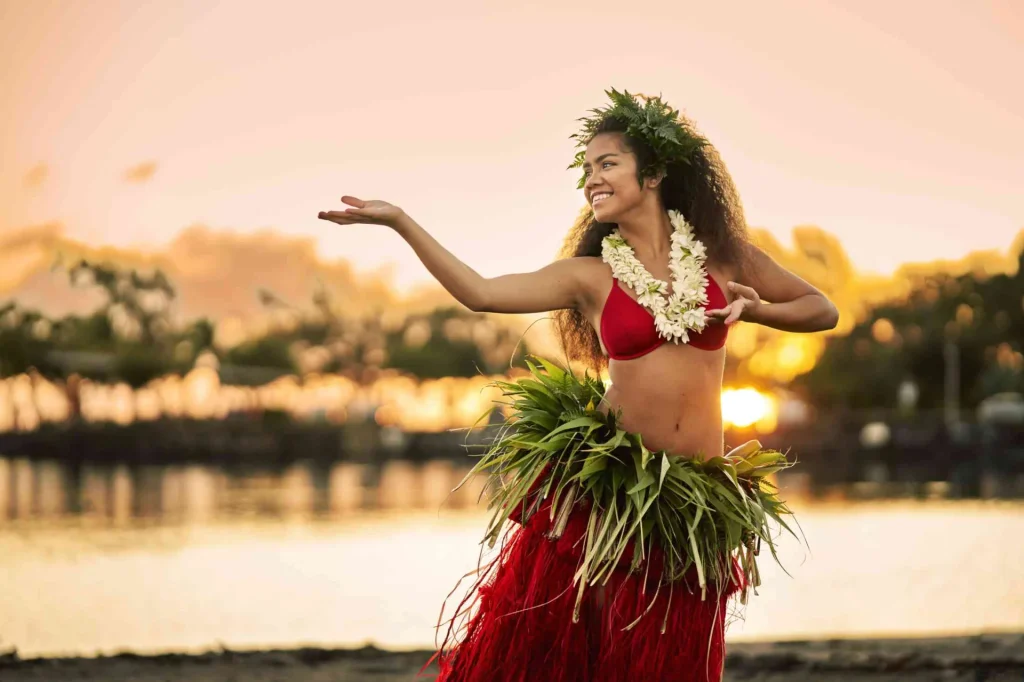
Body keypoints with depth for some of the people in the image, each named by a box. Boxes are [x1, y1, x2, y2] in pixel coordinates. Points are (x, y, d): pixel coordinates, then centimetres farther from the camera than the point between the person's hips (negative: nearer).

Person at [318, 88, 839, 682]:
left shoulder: (722, 256, 7)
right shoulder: (589, 276, 3)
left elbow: (822, 310, 16)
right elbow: (479, 292, -8)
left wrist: (754, 308, -4)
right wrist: (398, 221, -14)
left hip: (690, 502, 1)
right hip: (602, 490, -1)